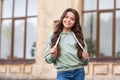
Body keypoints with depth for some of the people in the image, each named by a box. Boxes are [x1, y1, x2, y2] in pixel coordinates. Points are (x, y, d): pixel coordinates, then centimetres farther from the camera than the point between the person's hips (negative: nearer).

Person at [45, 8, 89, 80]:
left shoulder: (78, 36, 10)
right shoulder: (53, 36, 6)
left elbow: (84, 62, 13)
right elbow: (48, 59, 5)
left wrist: (85, 58, -9)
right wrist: (52, 55, -16)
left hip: (79, 72, 2)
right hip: (63, 73, -2)